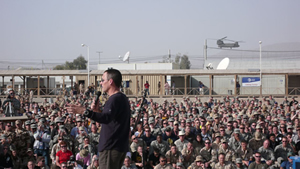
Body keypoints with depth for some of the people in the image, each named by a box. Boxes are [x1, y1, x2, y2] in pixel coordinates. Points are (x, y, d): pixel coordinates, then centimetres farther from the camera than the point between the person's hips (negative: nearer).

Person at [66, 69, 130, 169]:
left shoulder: (115, 99, -17)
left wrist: (84, 111, -43)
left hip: (110, 148, -11)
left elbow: (106, 118, -34)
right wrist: (98, 111, 14)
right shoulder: (122, 98, 17)